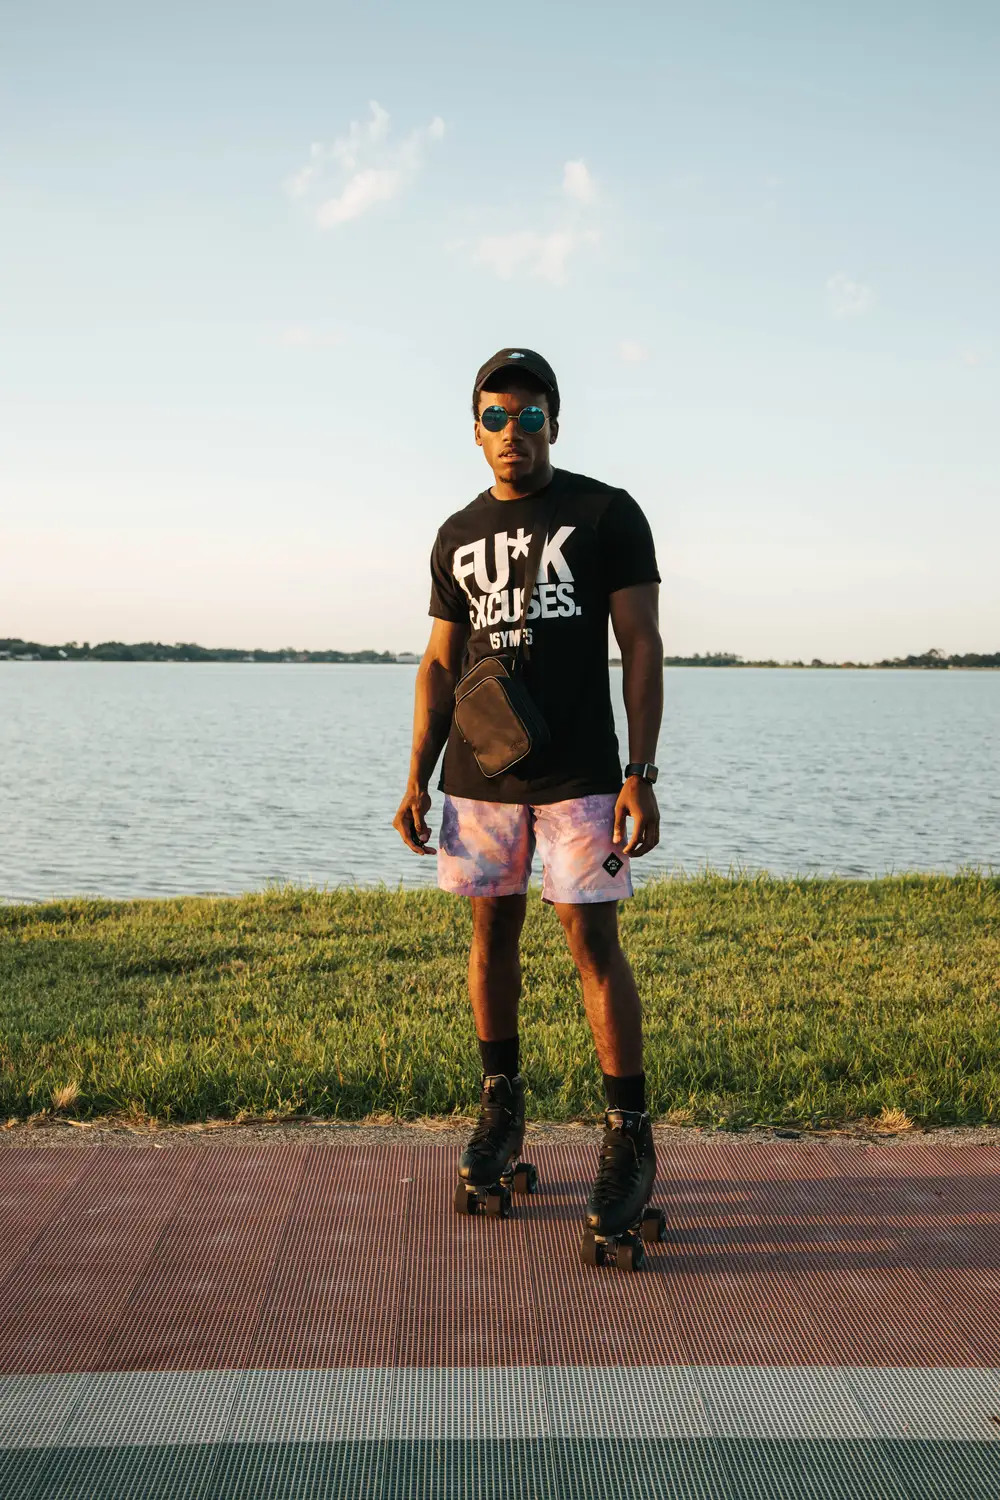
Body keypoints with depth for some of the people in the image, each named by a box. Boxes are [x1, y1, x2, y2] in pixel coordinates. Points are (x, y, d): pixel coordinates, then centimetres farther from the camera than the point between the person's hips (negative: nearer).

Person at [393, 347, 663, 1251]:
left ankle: (631, 1137, 2)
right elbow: (440, 664, 15)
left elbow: (642, 647, -4)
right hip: (477, 776, 4)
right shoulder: (458, 537, 13)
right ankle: (502, 1108, 24)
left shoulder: (607, 514, 0)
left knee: (593, 940, -7)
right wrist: (417, 778, 7)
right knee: (492, 931, 9)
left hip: (578, 775, -4)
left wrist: (641, 776, -12)